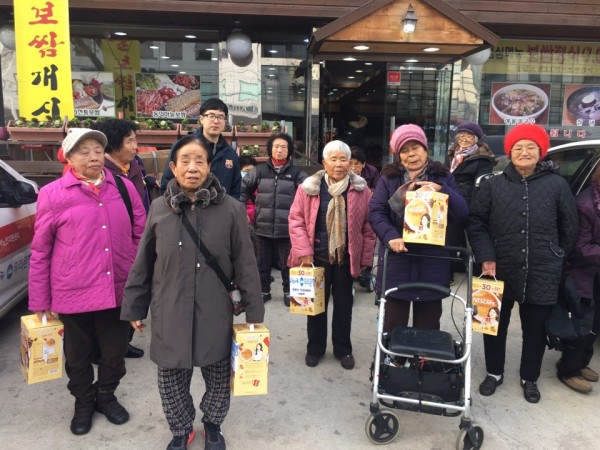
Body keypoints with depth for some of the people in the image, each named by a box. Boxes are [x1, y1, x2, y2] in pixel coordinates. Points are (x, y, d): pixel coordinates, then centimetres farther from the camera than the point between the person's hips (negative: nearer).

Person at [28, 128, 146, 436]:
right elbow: (40, 251, -1)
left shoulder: (124, 187, 1)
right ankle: (83, 402, 42)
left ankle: (106, 395, 42)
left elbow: (140, 236, 7)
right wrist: (39, 299, 1)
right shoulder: (52, 194, -6)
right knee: (78, 355, 17)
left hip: (118, 290, 2)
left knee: (115, 350, 17)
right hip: (74, 293, -1)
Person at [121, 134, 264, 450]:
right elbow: (142, 264, 6)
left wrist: (254, 312, -3)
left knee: (218, 376, 15)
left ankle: (212, 424, 45)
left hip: (215, 315, -1)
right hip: (169, 315, 2)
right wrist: (134, 307, 9)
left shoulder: (231, 209, -8)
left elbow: (245, 265, -4)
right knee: (171, 380, 14)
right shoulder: (158, 208, -1)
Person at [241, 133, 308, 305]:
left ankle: (288, 291, 28)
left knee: (287, 262, 9)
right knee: (262, 262, 13)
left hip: (286, 227, -2)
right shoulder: (259, 170, 4)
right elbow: (243, 188, 12)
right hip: (263, 226, 2)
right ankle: (264, 291, 31)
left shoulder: (296, 173, -2)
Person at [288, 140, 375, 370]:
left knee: (344, 304, 13)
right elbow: (296, 220, -6)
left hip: (346, 258, 1)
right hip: (316, 257, -1)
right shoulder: (308, 188, -6)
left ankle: (343, 349, 31)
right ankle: (315, 348, 30)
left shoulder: (361, 190, -3)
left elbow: (368, 227, 0)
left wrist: (365, 258, -1)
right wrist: (304, 252, -12)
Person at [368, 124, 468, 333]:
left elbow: (462, 214, -1)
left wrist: (442, 191, -16)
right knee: (393, 326, 9)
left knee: (427, 326, 12)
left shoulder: (443, 177, 7)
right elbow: (376, 212, -4)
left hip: (432, 262, 1)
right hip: (397, 260, -1)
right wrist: (390, 236, -21)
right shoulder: (388, 178, 5)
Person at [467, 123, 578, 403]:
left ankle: (529, 378, 35)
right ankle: (494, 373, 33)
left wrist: (555, 258, 7)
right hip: (500, 270, 1)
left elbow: (569, 227, 6)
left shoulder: (557, 185, -1)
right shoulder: (493, 185, -1)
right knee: (495, 325, 13)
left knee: (535, 328, 14)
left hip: (541, 273, 0)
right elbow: (476, 223, -1)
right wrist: (486, 257, -10)